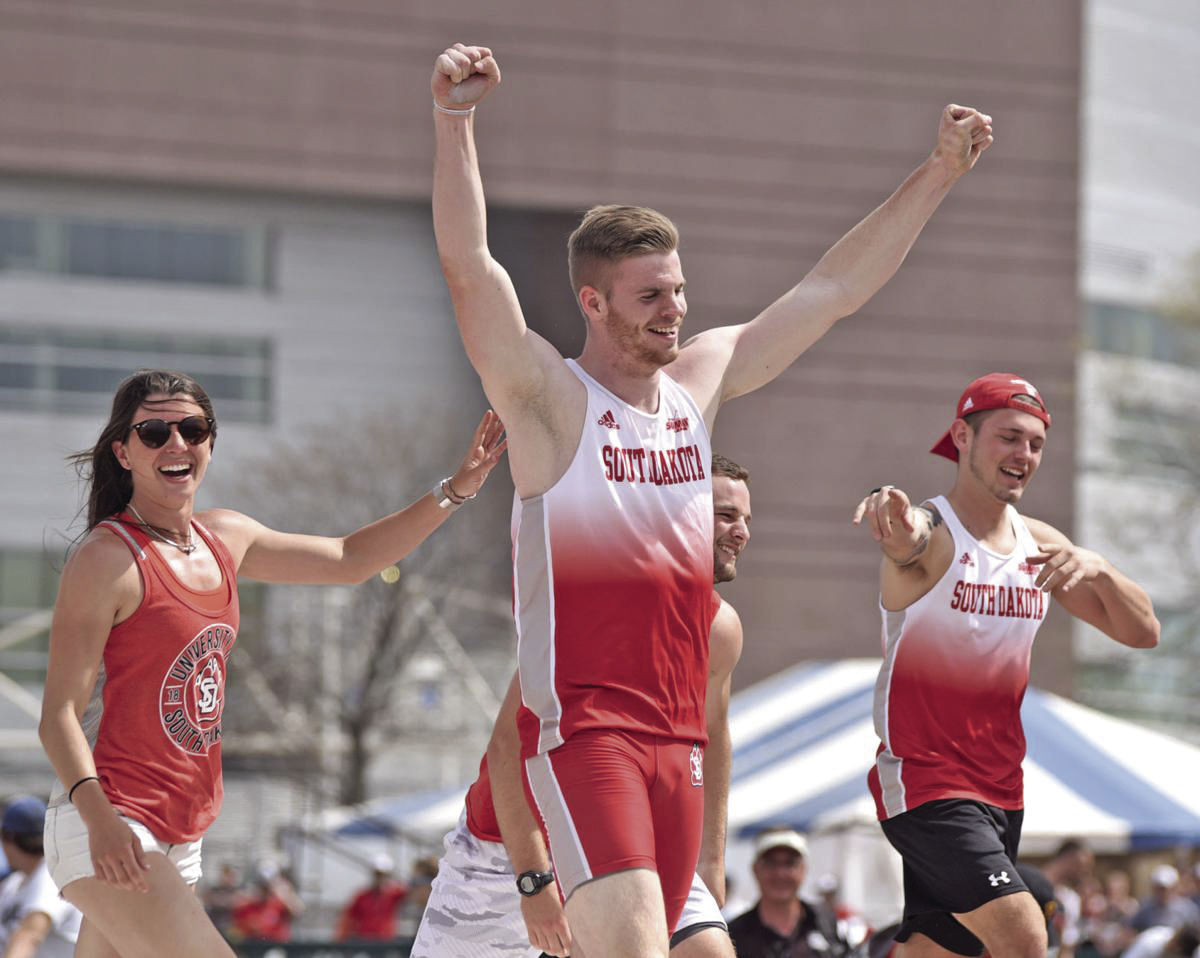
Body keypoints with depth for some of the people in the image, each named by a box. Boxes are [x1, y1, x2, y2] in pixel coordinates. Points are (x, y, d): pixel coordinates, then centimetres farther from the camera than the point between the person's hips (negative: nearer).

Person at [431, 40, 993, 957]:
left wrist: (939, 174, 16)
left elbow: (833, 289, 19)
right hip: (579, 732, -7)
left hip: (677, 739, 7)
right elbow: (469, 270, -20)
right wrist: (455, 124, -32)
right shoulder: (550, 398, -5)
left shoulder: (700, 381, 14)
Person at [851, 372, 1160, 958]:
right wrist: (892, 512, -64)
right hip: (921, 774, -7)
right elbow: (909, 541, -38)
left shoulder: (1039, 544, 10)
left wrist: (1096, 569, -13)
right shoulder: (932, 532, -12)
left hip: (1000, 788, 7)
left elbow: (1142, 632, 8)